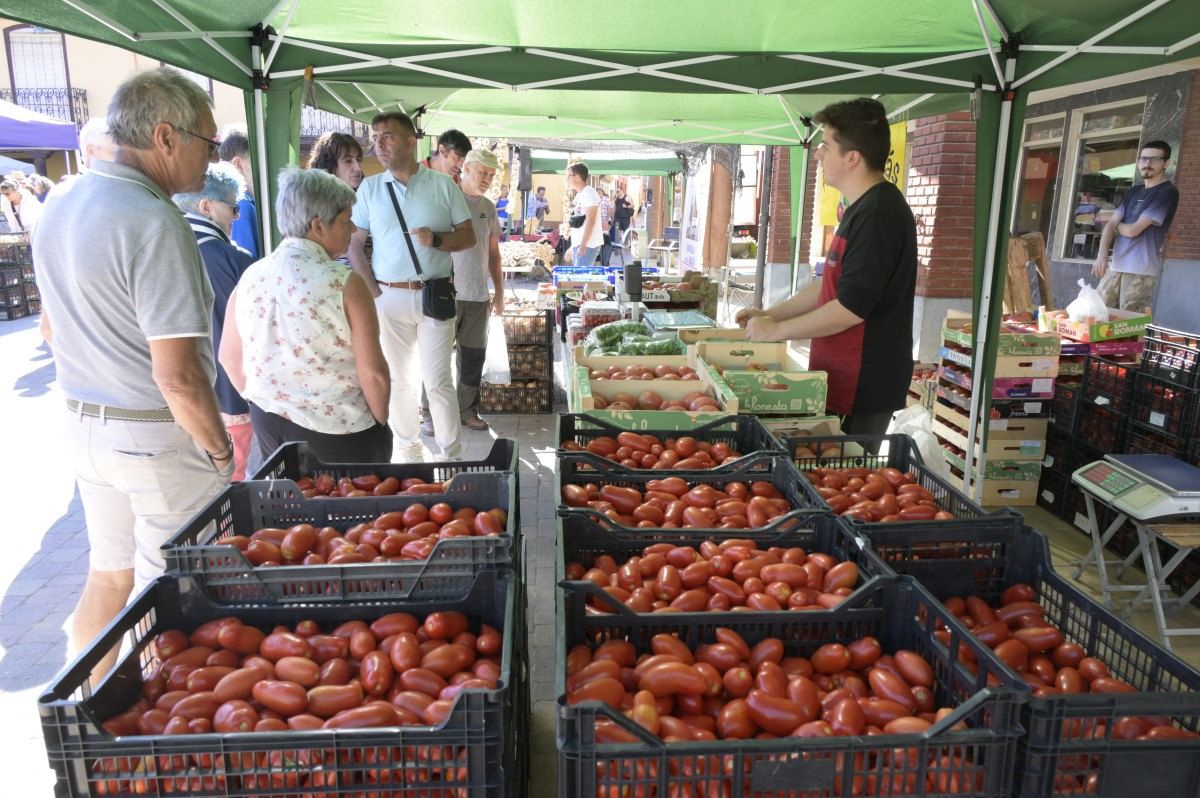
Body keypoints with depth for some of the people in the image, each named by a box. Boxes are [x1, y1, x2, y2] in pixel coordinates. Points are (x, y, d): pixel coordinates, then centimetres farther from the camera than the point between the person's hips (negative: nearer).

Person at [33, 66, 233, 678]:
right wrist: (220, 449, -11)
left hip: (84, 423, 9)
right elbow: (177, 376, -25)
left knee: (107, 573, 23)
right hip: (159, 436, -8)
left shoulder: (58, 209, 7)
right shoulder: (153, 223, -22)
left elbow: (57, 328, 16)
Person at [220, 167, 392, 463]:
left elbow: (229, 358, 8)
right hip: (337, 433, -5)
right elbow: (373, 373, -18)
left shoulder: (249, 278, -2)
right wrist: (381, 422, -1)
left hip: (269, 426, 5)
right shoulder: (344, 283, -18)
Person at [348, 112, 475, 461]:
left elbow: (468, 236, 5)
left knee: (438, 381, -1)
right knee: (399, 379, 9)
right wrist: (373, 293, -4)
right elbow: (354, 243, 5)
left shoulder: (442, 184, 3)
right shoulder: (369, 187, 7)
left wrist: (437, 239, -15)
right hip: (389, 298, 2)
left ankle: (453, 456, 9)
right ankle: (407, 449, 23)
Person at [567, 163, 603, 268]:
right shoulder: (579, 195, 19)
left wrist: (583, 245, -25)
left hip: (587, 246, -10)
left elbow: (590, 221, -20)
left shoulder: (589, 194, -11)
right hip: (577, 245, 10)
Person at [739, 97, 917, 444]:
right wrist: (771, 314, 17)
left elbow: (851, 307, -24)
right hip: (846, 378, 10)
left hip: (863, 388, -10)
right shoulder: (864, 209, 15)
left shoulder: (878, 215, -20)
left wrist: (775, 330, -13)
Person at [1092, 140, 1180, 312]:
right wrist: (1102, 255, -8)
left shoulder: (1167, 192, -5)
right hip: (1116, 266, 7)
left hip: (1141, 271, -7)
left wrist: (1116, 224, 11)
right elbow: (1111, 224, 9)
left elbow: (1133, 230, -12)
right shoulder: (1134, 191, 18)